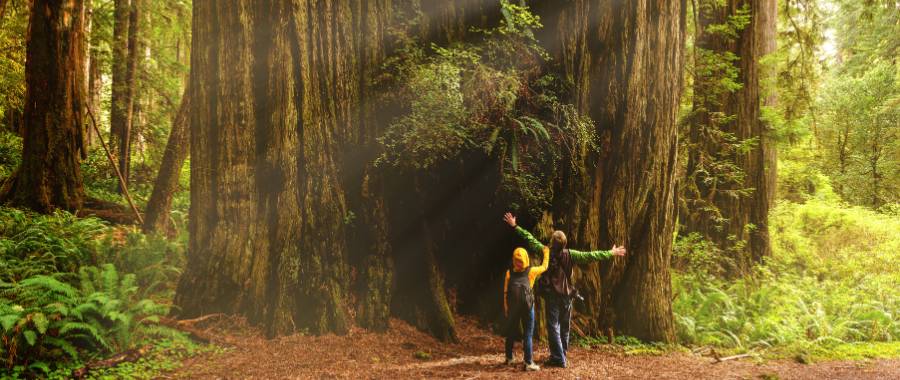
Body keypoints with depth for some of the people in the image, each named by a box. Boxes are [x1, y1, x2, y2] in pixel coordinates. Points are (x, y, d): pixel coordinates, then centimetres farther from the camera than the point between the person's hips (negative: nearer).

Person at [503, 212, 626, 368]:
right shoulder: (570, 255, -5)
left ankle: (558, 359, -4)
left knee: (553, 326, 0)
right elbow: (591, 256, -3)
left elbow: (530, 239, -6)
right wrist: (610, 253, 5)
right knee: (565, 327, 16)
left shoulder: (546, 252, -9)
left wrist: (514, 226, -1)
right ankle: (561, 355, 25)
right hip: (567, 295, 3)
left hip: (551, 295, -3)